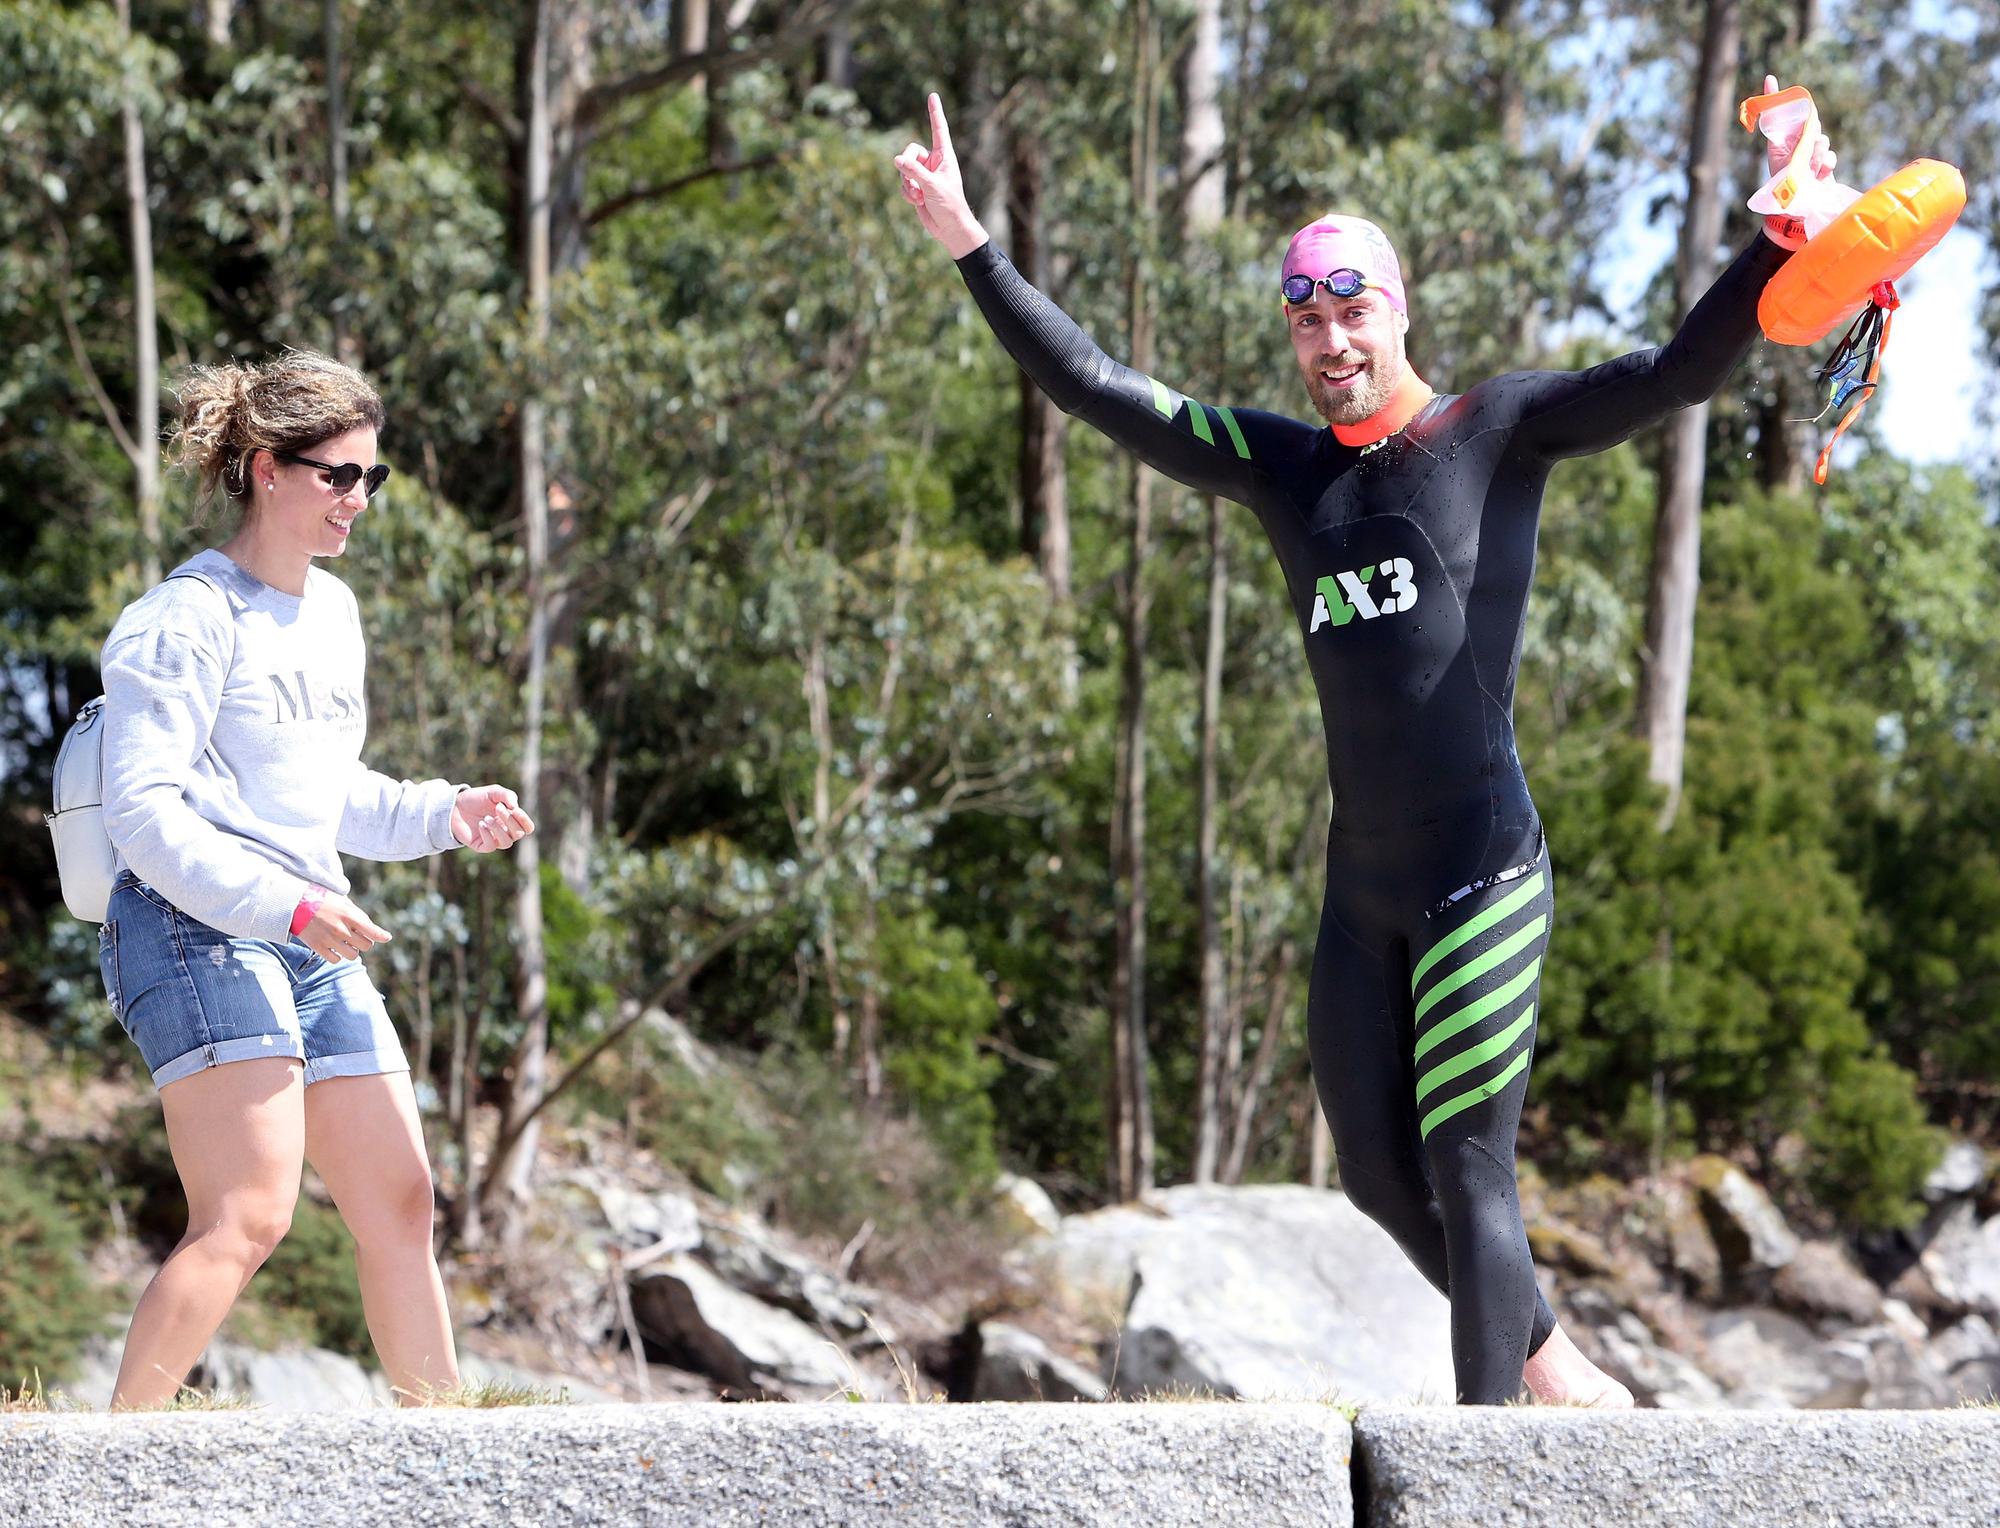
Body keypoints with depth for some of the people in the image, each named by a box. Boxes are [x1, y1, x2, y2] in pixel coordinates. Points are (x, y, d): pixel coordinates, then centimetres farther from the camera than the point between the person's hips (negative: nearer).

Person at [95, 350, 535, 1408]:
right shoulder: (191, 617, -9)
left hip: (311, 947, 9)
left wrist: (443, 815, 12)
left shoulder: (332, 609, 19)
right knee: (249, 1216, -19)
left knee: (399, 1200, 9)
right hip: (198, 933, -9)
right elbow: (143, 809, -16)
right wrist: (288, 903, -24)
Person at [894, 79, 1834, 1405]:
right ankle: (1546, 1357, 32)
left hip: (1483, 872, -6)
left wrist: (1785, 237, -24)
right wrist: (971, 250, 16)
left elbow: (1680, 372, -9)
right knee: (1378, 1176, 10)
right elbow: (1096, 390, 17)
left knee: (1469, 1174, -8)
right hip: (1363, 887, 6)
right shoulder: (1283, 466, 13)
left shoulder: (1499, 431, 0)